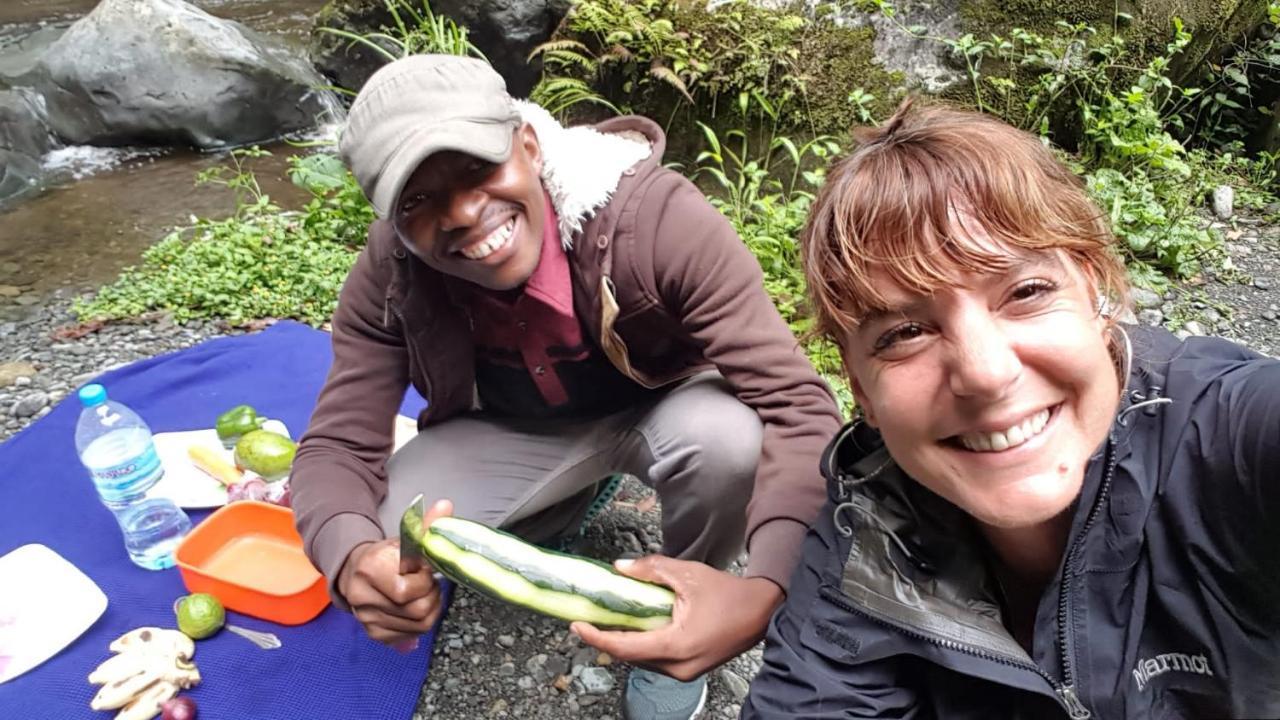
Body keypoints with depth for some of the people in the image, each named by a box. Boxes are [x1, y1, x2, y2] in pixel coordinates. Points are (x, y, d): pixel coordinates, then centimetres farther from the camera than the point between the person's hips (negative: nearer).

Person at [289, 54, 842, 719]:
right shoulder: (389, 275, -22)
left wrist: (762, 590, -55)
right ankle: (571, 502, 12)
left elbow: (796, 405, -37)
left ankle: (671, 620, -2)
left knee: (729, 437, -36)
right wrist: (353, 560, -44)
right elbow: (337, 447, -19)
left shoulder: (654, 216, -35)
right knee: (369, 545, -20)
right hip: (514, 428, 3)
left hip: (663, 405, -2)